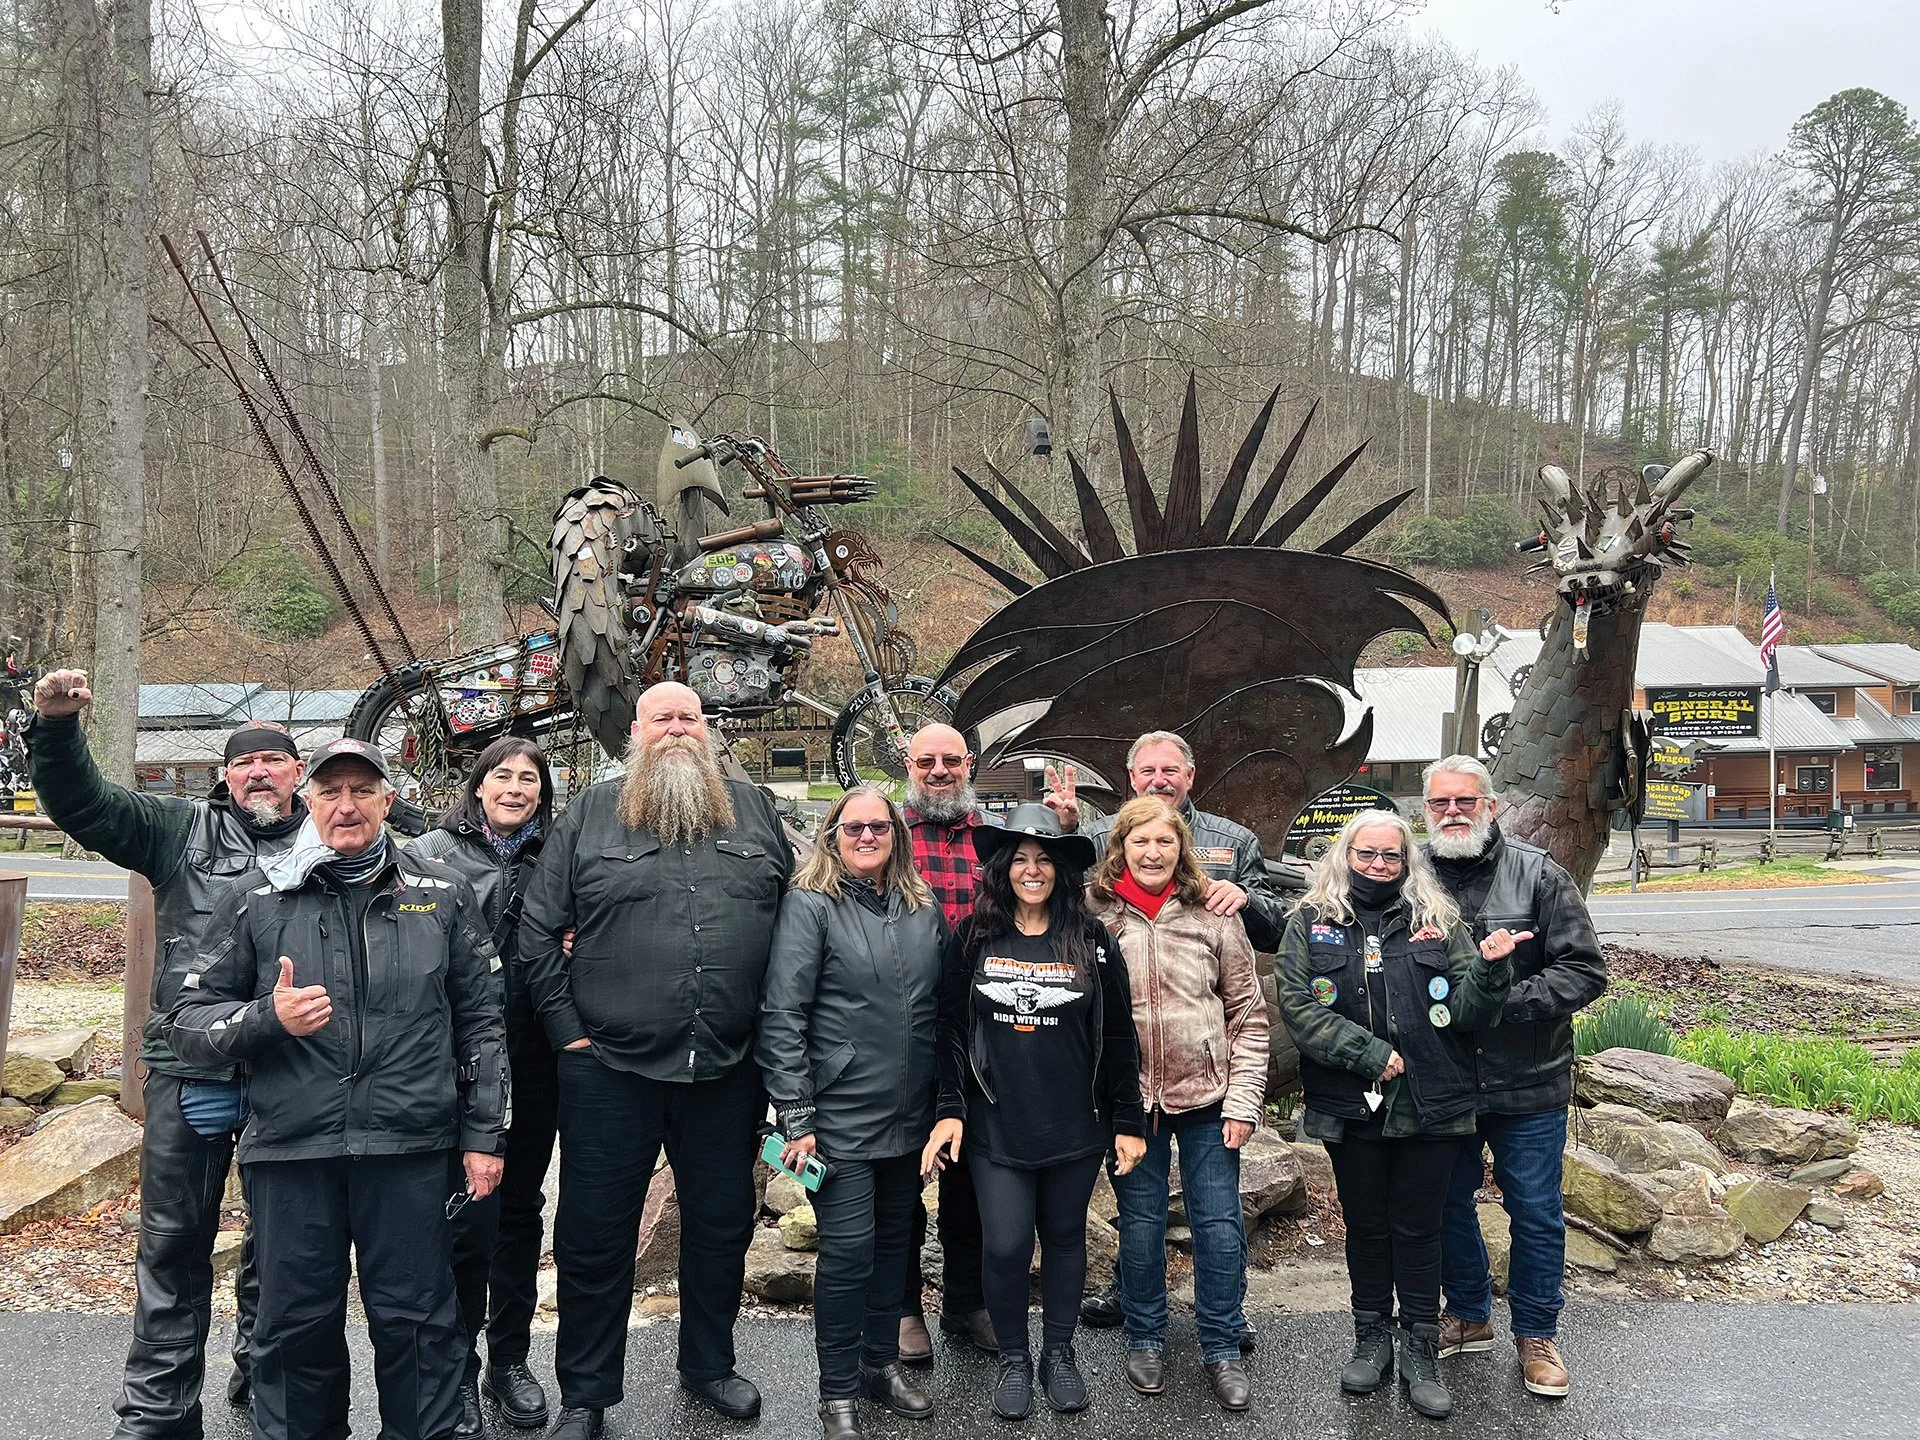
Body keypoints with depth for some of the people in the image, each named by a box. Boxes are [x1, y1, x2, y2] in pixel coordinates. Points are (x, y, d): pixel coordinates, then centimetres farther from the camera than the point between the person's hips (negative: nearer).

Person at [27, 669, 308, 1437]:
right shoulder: (184, 828, 7)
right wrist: (56, 726, -14)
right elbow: (82, 801, 1)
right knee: (174, 1241, 6)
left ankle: (264, 1367, 37)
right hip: (191, 1069, 0)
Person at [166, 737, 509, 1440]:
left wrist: (484, 1136, 5)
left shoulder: (444, 895, 6)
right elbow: (188, 1022, 5)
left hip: (411, 1151, 0)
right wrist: (268, 1018, -15)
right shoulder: (256, 900, 4)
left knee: (416, 1325, 7)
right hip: (289, 1152, 1)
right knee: (296, 1329, 11)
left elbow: (481, 1021, 9)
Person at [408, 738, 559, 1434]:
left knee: (521, 1207, 13)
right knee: (469, 1214, -1)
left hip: (534, 1062, 3)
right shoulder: (433, 852, -1)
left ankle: (510, 1357, 27)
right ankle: (458, 1371, 16)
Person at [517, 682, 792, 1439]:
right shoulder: (590, 813, 0)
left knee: (721, 1228, 16)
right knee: (594, 1237, 9)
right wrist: (566, 1030, -5)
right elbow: (538, 929, 0)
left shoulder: (754, 809, 6)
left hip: (728, 1068, 2)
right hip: (609, 1067, -2)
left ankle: (710, 1364, 37)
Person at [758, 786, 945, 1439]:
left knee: (895, 1239, 16)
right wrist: (796, 1117, -15)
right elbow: (782, 1014, -12)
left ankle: (882, 1358, 34)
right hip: (841, 1114, -5)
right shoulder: (810, 904, -8)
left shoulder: (924, 909, 8)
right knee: (848, 1250, -1)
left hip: (910, 1115, 5)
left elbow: (943, 1008, 14)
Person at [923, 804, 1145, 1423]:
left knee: (1065, 1238, 13)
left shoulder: (1092, 941, -2)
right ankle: (1012, 1358, 23)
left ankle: (1059, 1353, 32)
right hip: (996, 1128, 0)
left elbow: (1117, 1039, 1)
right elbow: (951, 1029, 3)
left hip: (1075, 1127, 1)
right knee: (1005, 1246, 0)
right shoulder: (972, 938, -1)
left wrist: (1126, 1122, 1)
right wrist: (950, 1110, -3)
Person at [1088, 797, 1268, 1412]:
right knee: (1141, 1224, 12)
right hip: (1129, 1100, 0)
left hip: (1206, 1096, 0)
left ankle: (1222, 1350, 24)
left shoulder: (1213, 917, -2)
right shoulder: (1095, 918, -4)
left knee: (1220, 1224, 6)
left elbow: (1248, 1015, 1)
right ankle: (1144, 1341, 31)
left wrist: (1243, 1101, -4)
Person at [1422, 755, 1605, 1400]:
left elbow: (1585, 970, -12)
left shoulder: (1538, 875, -8)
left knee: (1535, 1211, 9)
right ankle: (1468, 1315, 38)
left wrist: (1503, 1001, -21)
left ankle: (1536, 1334, 28)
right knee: (1448, 1202, 17)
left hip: (1527, 1083, -2)